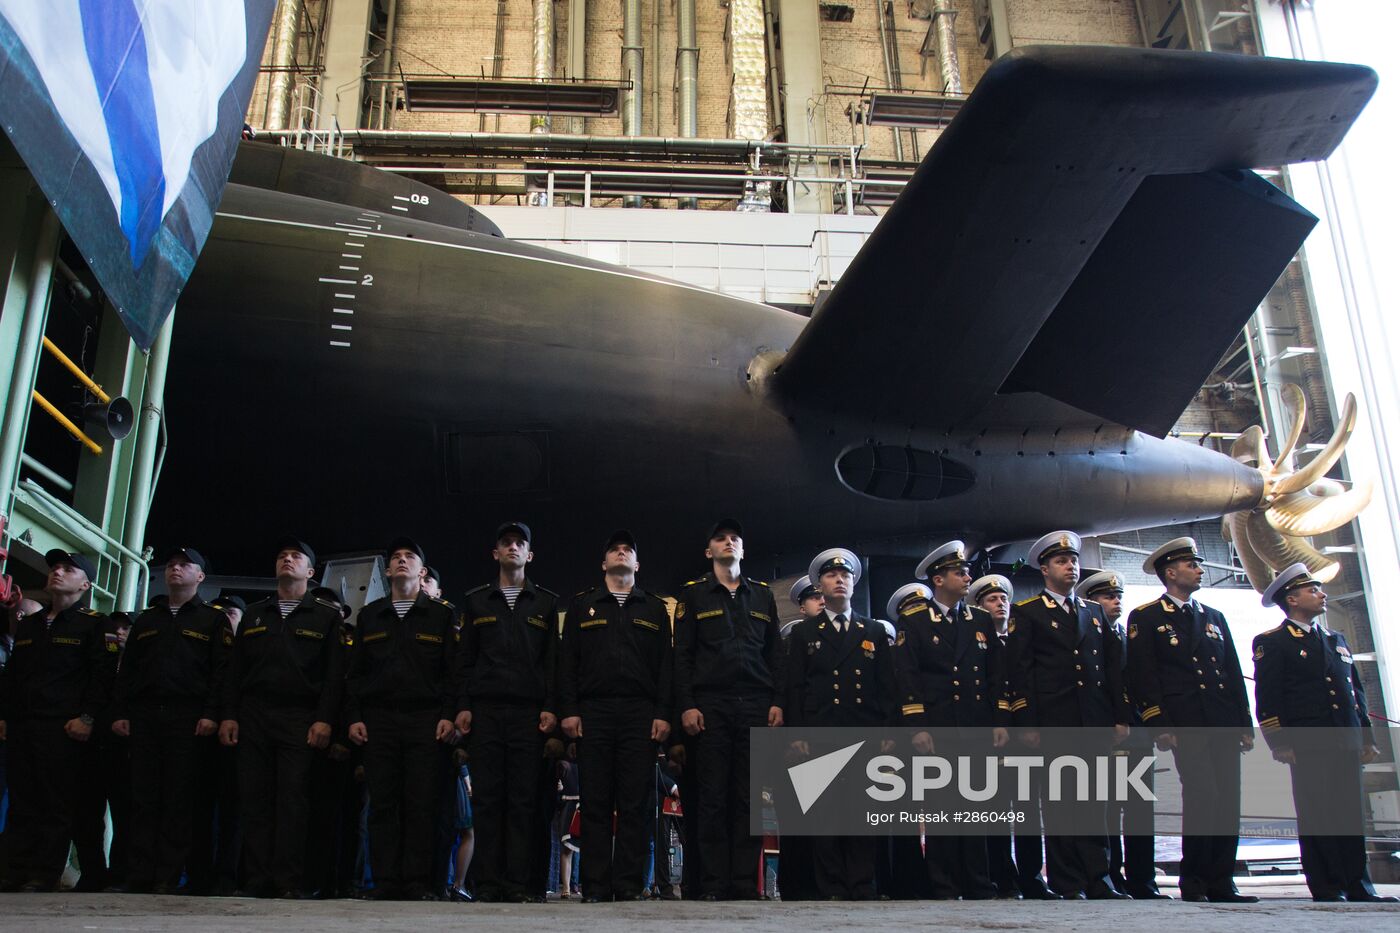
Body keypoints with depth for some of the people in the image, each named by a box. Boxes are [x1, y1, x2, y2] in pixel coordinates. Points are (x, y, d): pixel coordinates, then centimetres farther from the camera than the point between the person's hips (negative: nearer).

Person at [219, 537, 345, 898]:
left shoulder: (327, 615, 8)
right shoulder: (254, 614, 20)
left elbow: (335, 673, 0)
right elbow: (235, 669, 16)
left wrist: (325, 719, -11)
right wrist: (229, 715, 4)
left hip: (300, 719, -4)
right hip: (253, 718, 4)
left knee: (293, 801, -9)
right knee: (255, 800, 0)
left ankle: (288, 883, -9)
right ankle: (258, 882, 3)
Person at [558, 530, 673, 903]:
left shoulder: (654, 608, 16)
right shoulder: (581, 605, 16)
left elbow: (665, 663, 10)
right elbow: (568, 659, 10)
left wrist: (663, 713, -2)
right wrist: (568, 710, -2)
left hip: (640, 714, 0)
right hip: (593, 711, 0)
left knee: (633, 803, -3)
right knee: (595, 802, -1)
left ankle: (629, 886, 0)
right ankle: (595, 886, 2)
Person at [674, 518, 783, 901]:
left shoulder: (762, 594, 19)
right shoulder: (693, 594, 12)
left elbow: (774, 652, 15)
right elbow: (682, 654, 5)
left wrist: (777, 702, 3)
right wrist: (686, 705, -6)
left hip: (756, 706, 2)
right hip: (710, 706, -2)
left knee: (749, 799, -1)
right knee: (713, 798, -3)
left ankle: (746, 885, 2)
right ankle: (713, 887, 0)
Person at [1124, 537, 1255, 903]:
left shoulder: (1214, 617, 21)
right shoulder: (1145, 618, 4)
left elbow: (1235, 674, 19)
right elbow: (1142, 676, -4)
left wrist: (1245, 725, 11)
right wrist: (1160, 726, -12)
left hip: (1224, 722, 5)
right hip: (1185, 721, -5)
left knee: (1228, 799, 0)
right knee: (1202, 793, -15)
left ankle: (1221, 883, 9)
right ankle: (1193, 880, -2)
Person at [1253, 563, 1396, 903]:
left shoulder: (1337, 640, 20)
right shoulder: (1271, 643, 0)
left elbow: (1357, 692, 21)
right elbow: (1267, 699, -5)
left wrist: (1367, 738, 14)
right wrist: (1279, 744, -12)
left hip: (1346, 744, 6)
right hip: (1307, 745, -6)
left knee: (1351, 815, 6)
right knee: (1317, 817, -3)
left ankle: (1359, 888, 11)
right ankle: (1327, 889, 2)